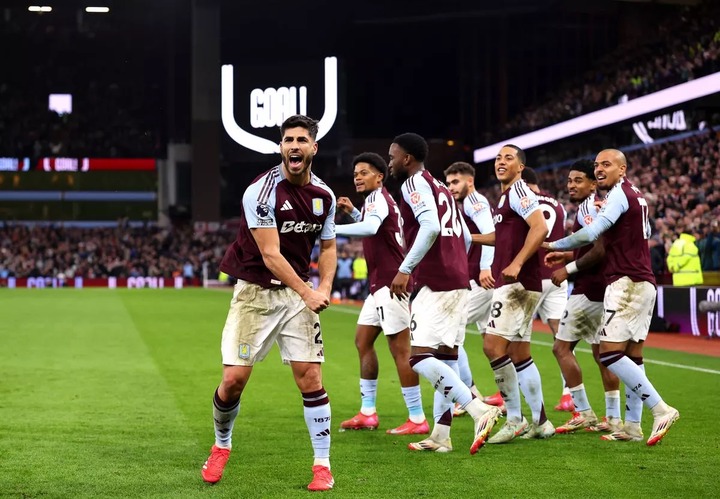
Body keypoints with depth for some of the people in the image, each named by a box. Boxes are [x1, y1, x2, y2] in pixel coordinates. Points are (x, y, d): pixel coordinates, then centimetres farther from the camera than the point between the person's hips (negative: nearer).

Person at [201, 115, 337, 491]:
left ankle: (323, 465, 5)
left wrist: (325, 286, -1)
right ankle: (221, 445, 22)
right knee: (234, 379, -6)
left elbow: (328, 246, 16)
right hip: (255, 291, -4)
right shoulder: (261, 191, -16)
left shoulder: (324, 195, 3)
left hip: (299, 294, 4)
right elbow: (271, 254, -19)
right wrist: (307, 292, -20)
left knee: (310, 378, -5)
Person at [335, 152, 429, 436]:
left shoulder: (378, 197, -12)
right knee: (363, 340, 14)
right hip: (380, 284, 11)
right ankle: (367, 413, 18)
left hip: (390, 283, -11)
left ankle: (417, 419, -6)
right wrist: (353, 212, 25)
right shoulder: (377, 200, 17)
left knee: (400, 349, -9)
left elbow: (370, 227, -34)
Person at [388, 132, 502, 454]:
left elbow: (430, 226, -22)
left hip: (435, 283, -10)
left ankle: (480, 411, -23)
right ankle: (440, 436, 12)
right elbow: (466, 237, 23)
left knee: (420, 358, -14)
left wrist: (405, 269, -23)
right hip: (458, 281, 10)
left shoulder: (415, 183, -5)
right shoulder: (441, 188, 22)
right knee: (445, 358, 10)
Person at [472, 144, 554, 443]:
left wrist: (516, 264, -28)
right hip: (512, 284, 10)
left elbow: (540, 228, -21)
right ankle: (540, 422, 15)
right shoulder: (506, 196, 20)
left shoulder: (518, 190, -8)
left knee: (493, 345, -15)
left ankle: (514, 420, -10)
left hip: (517, 283, -10)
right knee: (519, 355, 11)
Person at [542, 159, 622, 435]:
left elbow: (601, 250, -22)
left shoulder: (589, 207, -13)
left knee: (562, 347, -1)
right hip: (603, 288, 10)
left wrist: (569, 269, -13)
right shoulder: (601, 206, 16)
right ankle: (613, 418, 14)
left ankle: (583, 413, -2)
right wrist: (568, 255, 18)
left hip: (589, 288, -10)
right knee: (601, 351, 13)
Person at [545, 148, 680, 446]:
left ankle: (660, 410, -16)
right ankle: (633, 426, 6)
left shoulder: (619, 195, -10)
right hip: (646, 284, 10)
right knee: (632, 357, 8)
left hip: (626, 283, -10)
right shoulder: (637, 196, 18)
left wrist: (553, 246, -6)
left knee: (610, 353, -13)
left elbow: (591, 233, -18)